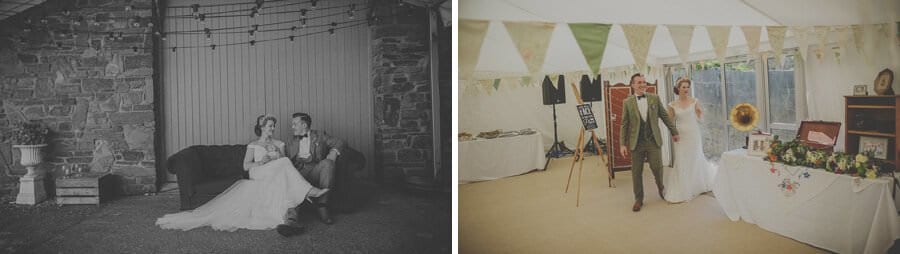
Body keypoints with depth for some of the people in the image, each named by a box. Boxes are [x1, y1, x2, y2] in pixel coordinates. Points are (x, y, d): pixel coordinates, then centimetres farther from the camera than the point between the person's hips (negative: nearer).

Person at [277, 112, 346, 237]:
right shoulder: (292, 144, 32)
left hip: (315, 169, -1)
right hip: (298, 172, 2)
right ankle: (291, 219, -56)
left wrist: (334, 151, -8)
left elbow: (339, 142, 15)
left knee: (327, 163, -35)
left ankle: (322, 205, -30)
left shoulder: (319, 135, 23)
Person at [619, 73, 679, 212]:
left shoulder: (655, 98, 4)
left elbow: (665, 116, 12)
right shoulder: (627, 102, 0)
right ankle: (638, 199, 18)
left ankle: (662, 189, 31)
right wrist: (622, 144, -3)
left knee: (657, 168, 0)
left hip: (653, 141, 1)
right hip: (636, 142, 0)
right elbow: (624, 124, 1)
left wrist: (674, 132, 15)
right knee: (636, 172, 4)